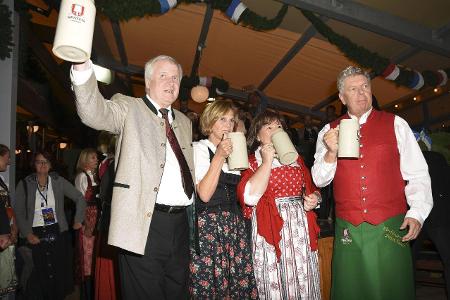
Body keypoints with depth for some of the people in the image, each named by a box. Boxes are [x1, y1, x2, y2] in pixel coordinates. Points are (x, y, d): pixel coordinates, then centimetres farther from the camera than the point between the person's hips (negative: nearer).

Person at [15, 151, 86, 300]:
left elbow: (80, 199, 6)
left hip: (58, 233, 0)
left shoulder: (59, 181, 2)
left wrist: (78, 220, 3)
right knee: (42, 273, -2)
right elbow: (19, 212, 2)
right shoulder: (24, 184, 2)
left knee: (60, 270, -1)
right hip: (36, 235, 0)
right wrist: (27, 234, -6)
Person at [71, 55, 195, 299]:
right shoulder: (128, 108, 2)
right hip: (143, 222, -5)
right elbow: (94, 113, -19)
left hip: (180, 224, 6)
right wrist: (82, 66, -34)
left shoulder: (184, 122, 18)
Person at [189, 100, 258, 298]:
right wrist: (219, 157, -14)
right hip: (209, 225, -5)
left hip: (235, 224, 6)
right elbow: (204, 194, -13)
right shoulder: (199, 148, 0)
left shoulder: (233, 150, 18)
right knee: (208, 284, -4)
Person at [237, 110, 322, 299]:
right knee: (274, 283, 3)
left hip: (301, 228, 4)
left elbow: (310, 189, 23)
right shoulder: (250, 162, 2)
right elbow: (250, 196, -16)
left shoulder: (296, 159, 16)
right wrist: (267, 161, -11)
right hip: (272, 230, -4)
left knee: (303, 282, 9)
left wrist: (312, 199, 0)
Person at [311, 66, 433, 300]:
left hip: (390, 228, -1)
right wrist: (331, 152, -13)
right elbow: (319, 180, 3)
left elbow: (417, 174, 3)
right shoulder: (329, 132, 7)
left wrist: (417, 213, -8)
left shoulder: (395, 124, 4)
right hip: (348, 230, 1)